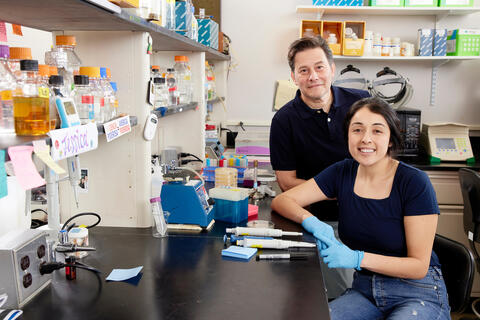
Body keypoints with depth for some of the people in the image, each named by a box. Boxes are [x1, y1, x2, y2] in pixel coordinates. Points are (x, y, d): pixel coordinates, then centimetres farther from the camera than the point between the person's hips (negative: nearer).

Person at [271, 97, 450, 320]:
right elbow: (281, 201, -1)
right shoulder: (343, 173, -2)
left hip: (418, 292, -2)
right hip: (364, 288, 3)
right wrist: (312, 223, -22)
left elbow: (419, 265, -15)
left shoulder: (414, 183, -15)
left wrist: (357, 258, -28)